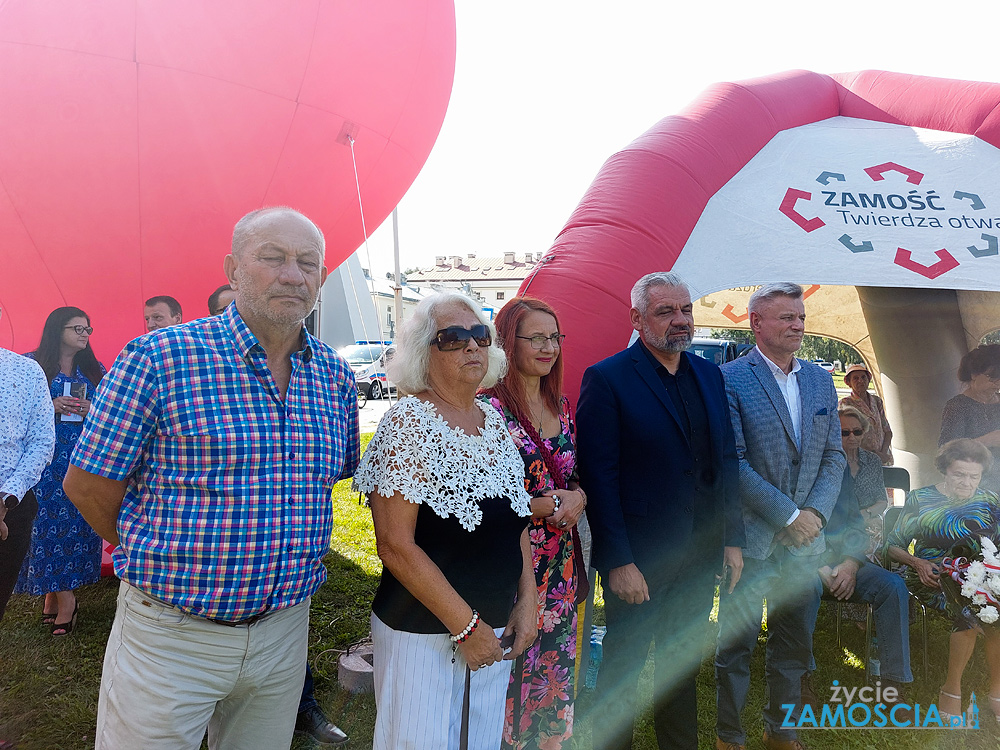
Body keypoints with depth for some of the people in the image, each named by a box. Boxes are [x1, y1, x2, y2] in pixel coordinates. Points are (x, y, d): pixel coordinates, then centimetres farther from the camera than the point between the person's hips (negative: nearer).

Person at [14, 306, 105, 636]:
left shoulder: (95, 370, 12)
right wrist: (49, 407, -12)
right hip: (45, 457, -2)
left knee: (76, 522, -2)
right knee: (47, 522, -3)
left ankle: (57, 593, 9)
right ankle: (63, 598, 8)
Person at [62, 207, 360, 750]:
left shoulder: (335, 375, 1)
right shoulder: (159, 358, -14)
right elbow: (88, 485, -8)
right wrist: (156, 563, 3)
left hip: (285, 629, 5)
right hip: (169, 638, -4)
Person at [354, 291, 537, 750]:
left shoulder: (493, 421, 5)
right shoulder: (409, 423, -15)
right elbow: (395, 545, -19)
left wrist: (527, 602, 5)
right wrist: (465, 625, -16)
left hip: (495, 630, 6)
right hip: (422, 636, -6)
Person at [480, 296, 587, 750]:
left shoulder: (560, 404, 8)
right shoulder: (489, 408, -14)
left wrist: (577, 497, -5)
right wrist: (553, 505, -14)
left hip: (563, 562, 7)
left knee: (557, 671, 17)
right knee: (513, 674, 6)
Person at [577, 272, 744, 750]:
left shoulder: (708, 374, 8)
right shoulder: (607, 379, -12)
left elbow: (725, 460, 11)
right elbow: (598, 476, -15)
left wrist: (732, 539, 6)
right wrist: (618, 561, -17)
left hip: (700, 559, 6)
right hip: (636, 563, -5)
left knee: (684, 666, 21)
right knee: (622, 667, 12)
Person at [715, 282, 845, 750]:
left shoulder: (821, 380, 10)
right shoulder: (729, 379, -10)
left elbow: (834, 456, 10)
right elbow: (732, 462, -14)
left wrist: (815, 511, -5)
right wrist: (788, 515, -14)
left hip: (805, 537, 6)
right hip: (750, 536, -5)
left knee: (795, 643, 17)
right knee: (737, 644, 7)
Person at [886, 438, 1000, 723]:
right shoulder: (920, 499, 3)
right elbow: (893, 545, 6)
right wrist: (918, 563, -12)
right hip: (931, 578, -2)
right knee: (968, 613, -33)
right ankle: (951, 689, -15)